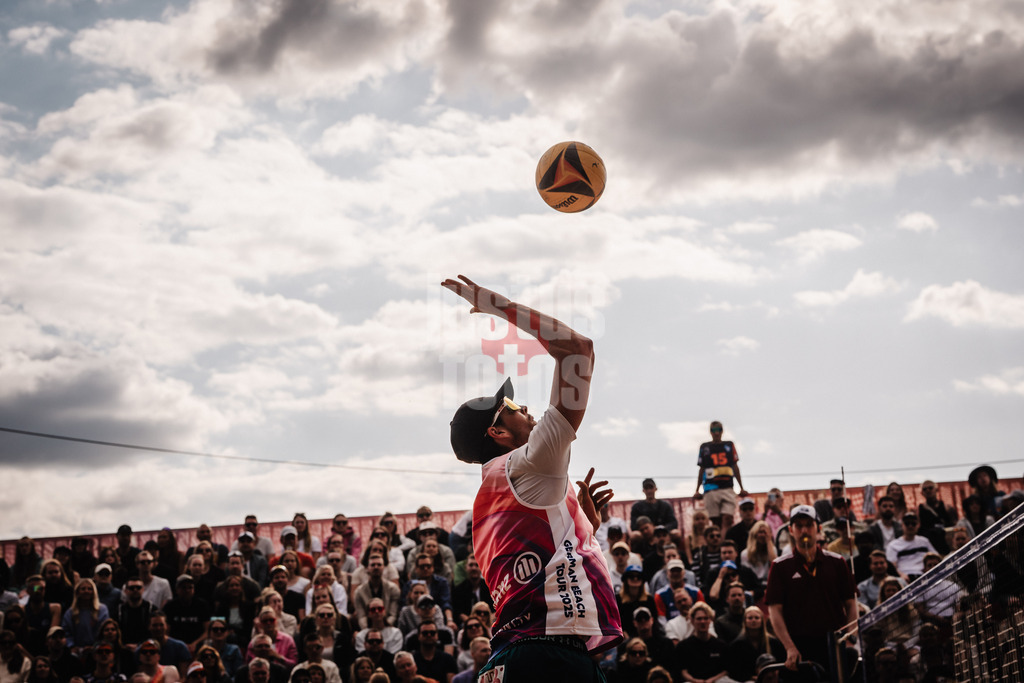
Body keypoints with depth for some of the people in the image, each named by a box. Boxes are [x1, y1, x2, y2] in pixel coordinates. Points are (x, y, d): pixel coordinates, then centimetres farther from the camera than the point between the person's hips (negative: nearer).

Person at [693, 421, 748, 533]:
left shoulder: (729, 445, 14)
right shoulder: (704, 447, 11)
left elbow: (735, 467, 16)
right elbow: (701, 470, 14)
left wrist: (741, 488, 13)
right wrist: (697, 491, 10)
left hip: (728, 487, 0)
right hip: (711, 489, 0)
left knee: (727, 519, -15)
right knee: (716, 522, -2)